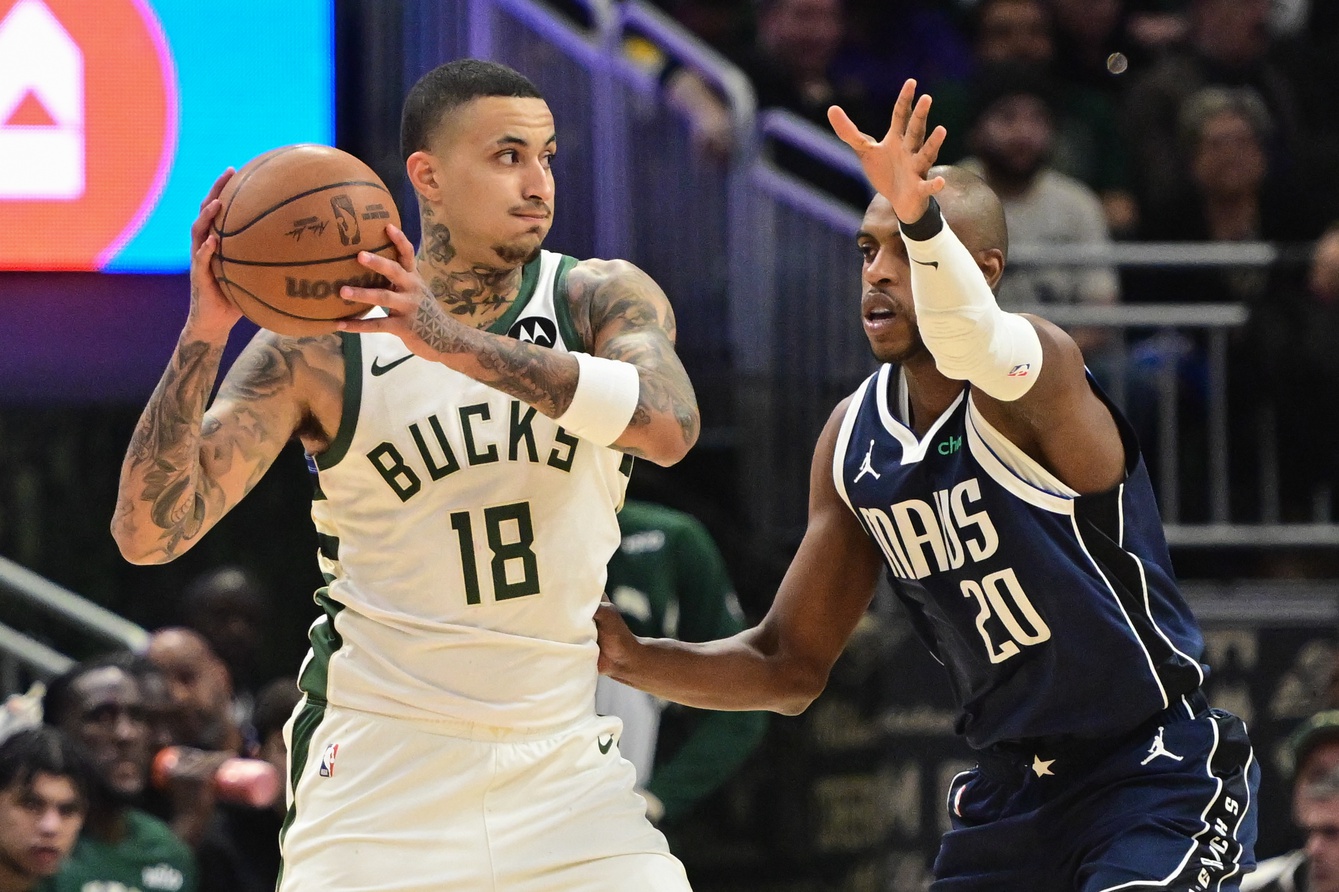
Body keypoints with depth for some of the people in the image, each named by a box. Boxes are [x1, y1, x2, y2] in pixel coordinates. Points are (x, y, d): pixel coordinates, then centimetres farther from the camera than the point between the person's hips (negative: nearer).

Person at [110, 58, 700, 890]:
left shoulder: (600, 299, -2)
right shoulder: (319, 345, -6)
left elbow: (670, 423, -25)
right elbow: (149, 532, -11)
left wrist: (457, 343, -35)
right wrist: (204, 335, -25)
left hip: (563, 759, 2)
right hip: (381, 768, -2)